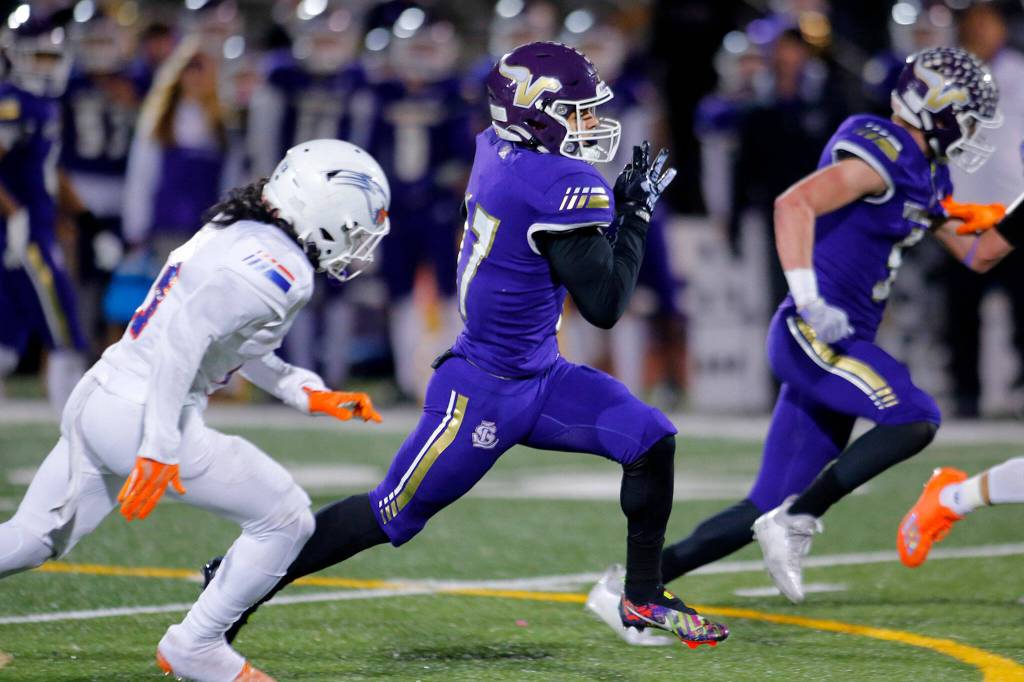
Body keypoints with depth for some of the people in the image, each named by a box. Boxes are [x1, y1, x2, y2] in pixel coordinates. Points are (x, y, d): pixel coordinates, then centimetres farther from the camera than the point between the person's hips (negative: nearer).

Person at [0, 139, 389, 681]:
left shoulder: (236, 234, 13)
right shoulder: (280, 272, -15)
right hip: (138, 421, -10)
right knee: (285, 520, 3)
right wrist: (160, 448, -26)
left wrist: (309, 395, 22)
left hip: (95, 397, 10)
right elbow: (186, 336, -24)